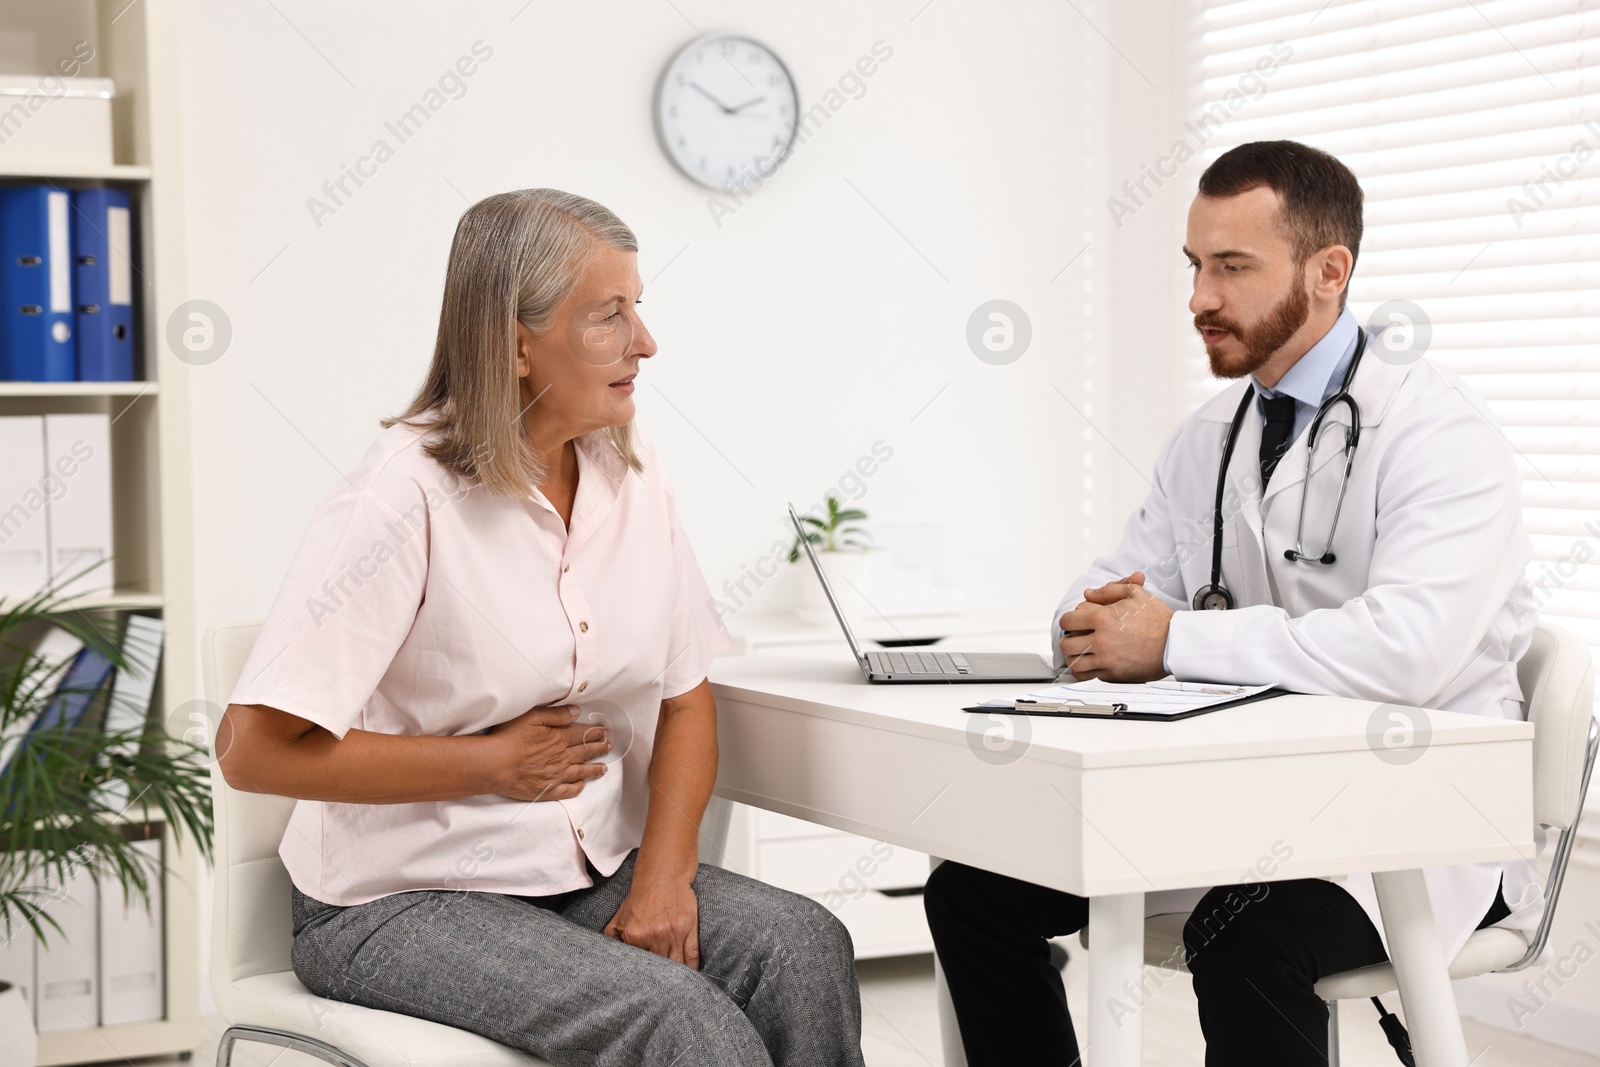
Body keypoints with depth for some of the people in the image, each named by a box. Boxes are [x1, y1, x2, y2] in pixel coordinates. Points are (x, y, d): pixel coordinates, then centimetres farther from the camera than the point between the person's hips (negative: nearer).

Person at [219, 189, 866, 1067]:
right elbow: (254, 750, -20)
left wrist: (663, 876, -8)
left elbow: (685, 697, 8)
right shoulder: (406, 498, -18)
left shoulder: (630, 475, 3)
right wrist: (492, 762, -14)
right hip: (404, 903, -6)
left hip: (591, 873, 6)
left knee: (806, 948, -19)